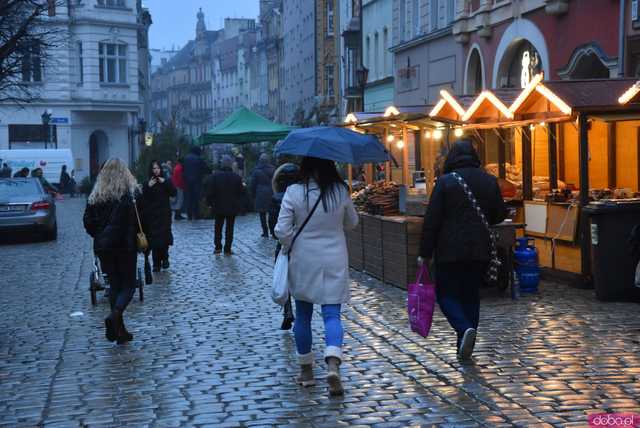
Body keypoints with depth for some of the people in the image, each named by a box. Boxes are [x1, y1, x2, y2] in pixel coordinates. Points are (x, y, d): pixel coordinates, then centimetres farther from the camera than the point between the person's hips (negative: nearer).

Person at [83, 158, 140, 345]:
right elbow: (140, 218, -11)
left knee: (114, 284, 13)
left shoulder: (96, 195, 3)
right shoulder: (131, 193, -7)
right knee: (128, 285, 5)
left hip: (103, 246, 4)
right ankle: (115, 314, -23)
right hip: (126, 246, -4)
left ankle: (119, 330, 11)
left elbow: (88, 221, 4)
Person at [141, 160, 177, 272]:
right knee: (154, 239, -5)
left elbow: (173, 193, -6)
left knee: (164, 238, -9)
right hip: (151, 215, 0)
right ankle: (156, 264, 0)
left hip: (164, 214, 0)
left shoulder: (166, 181, 7)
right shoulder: (147, 183, 6)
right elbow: (143, 198, -4)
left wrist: (165, 183, -14)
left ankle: (164, 258, 15)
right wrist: (148, 187, -16)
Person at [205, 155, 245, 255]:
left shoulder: (214, 176, -9)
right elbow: (241, 193, 0)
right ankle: (227, 250, 6)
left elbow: (210, 192, -7)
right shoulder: (237, 177, -6)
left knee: (218, 227, 13)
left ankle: (218, 247, 9)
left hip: (218, 207, 0)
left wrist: (210, 203, 2)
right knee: (229, 228, 6)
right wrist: (239, 205, 11)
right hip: (232, 208, 0)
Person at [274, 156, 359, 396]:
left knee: (303, 315, 14)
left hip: (303, 261, 0)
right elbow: (352, 223, 9)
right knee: (332, 314, 1)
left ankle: (306, 369, 23)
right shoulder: (341, 191, -6)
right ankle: (333, 363, -22)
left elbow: (282, 230, -12)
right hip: (334, 262, 0)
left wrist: (290, 246, 7)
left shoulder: (294, 192, -11)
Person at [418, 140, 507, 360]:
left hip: (450, 250, -4)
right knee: (471, 295, 14)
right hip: (480, 250, 4)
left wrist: (425, 253, -4)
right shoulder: (489, 181, 3)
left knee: (446, 293, 7)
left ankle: (465, 329, -17)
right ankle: (465, 345, 15)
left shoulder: (445, 181, -8)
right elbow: (500, 214, 11)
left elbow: (431, 220, -9)